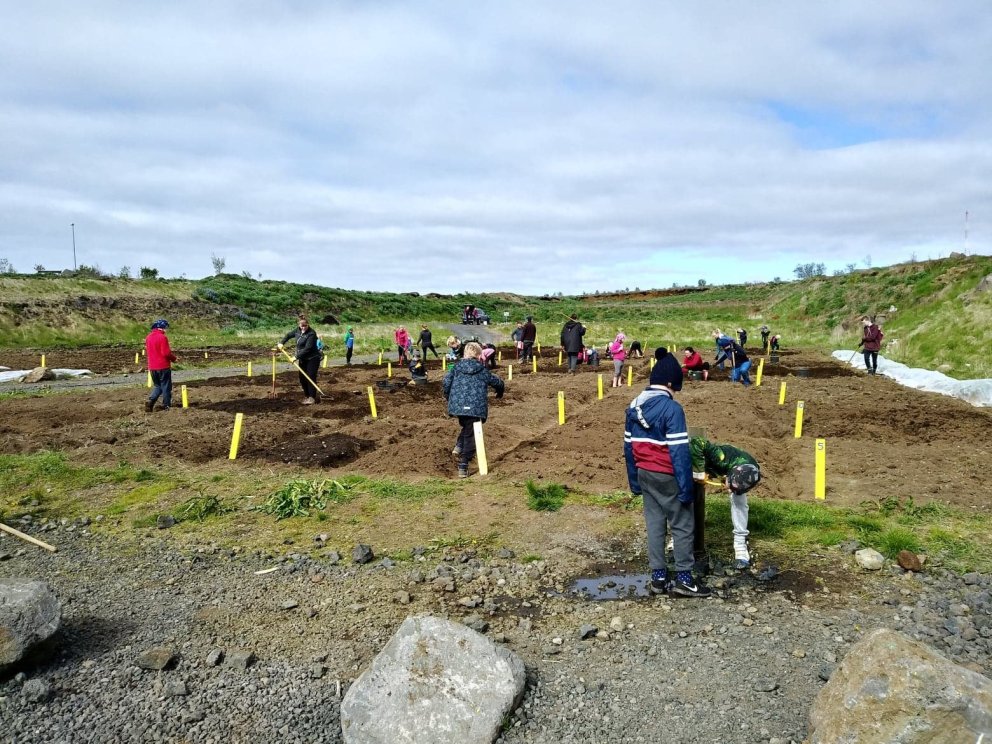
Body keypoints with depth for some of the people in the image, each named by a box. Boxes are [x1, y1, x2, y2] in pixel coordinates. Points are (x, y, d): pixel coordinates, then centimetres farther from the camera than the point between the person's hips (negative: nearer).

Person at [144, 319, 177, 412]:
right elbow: (166, 353, -19)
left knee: (157, 386, 18)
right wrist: (174, 358, -2)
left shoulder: (148, 337, 8)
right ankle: (166, 406, 10)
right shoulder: (163, 337, -15)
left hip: (152, 367, 6)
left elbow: (147, 352, 16)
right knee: (166, 387, 6)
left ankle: (150, 401, -1)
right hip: (163, 366, -6)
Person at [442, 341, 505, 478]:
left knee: (466, 426, 29)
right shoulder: (482, 370, 8)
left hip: (458, 405, 3)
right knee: (470, 435, 4)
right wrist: (499, 392, 41)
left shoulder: (456, 367, 9)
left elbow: (446, 383, 2)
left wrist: (449, 398, 20)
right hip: (476, 407, -2)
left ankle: (459, 447, 9)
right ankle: (463, 466, 1)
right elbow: (497, 382, 18)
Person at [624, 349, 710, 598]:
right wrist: (686, 487, -15)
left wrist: (634, 481, 16)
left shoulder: (634, 406, 4)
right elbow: (679, 452, -20)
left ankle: (658, 577, 18)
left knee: (654, 524, 13)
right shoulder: (671, 409, -19)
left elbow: (628, 446, 9)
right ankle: (684, 579, 11)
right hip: (667, 477, -7)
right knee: (683, 525, 6)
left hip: (644, 474, 7)